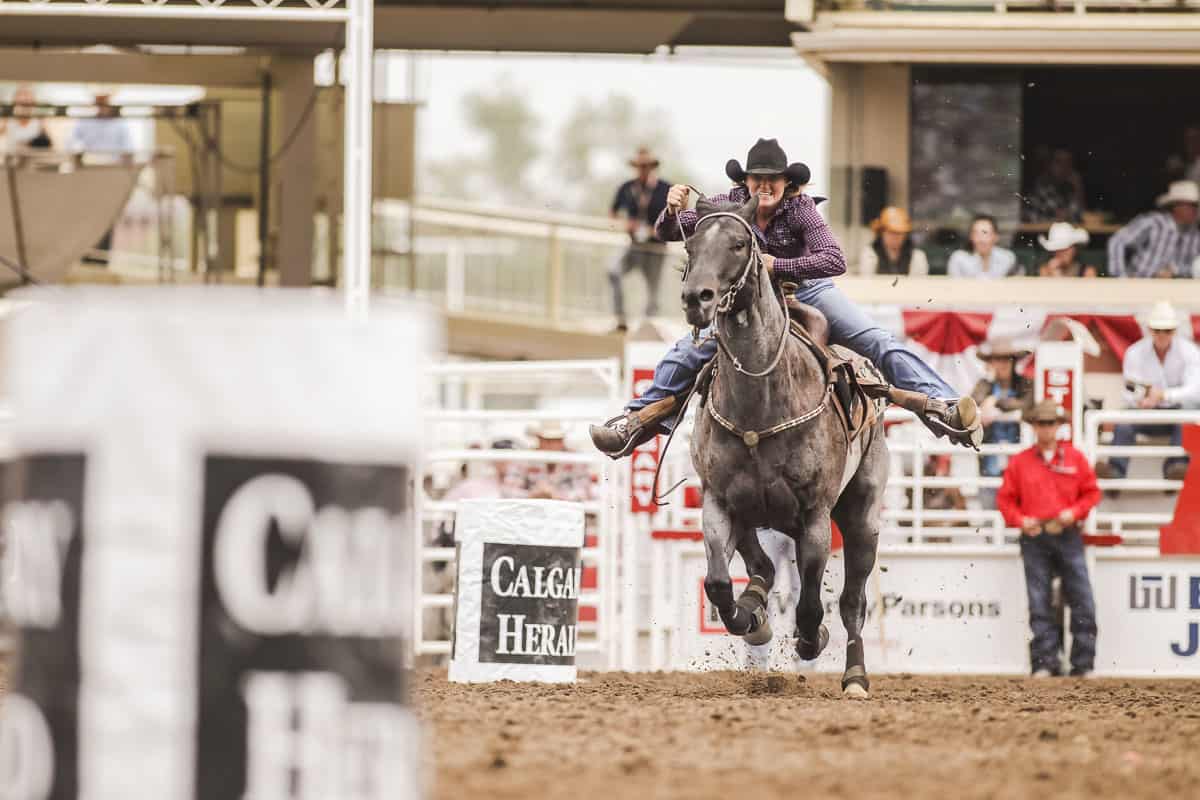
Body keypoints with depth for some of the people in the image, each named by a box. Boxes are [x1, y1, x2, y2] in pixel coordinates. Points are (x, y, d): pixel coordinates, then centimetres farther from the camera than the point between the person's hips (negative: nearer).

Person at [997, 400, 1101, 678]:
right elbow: (1005, 498, 8)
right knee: (1039, 604, 0)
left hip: (1068, 537, 0)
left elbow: (1092, 493, 8)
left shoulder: (1075, 458, 5)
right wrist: (1020, 520, -9)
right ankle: (1045, 662, 2)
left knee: (1082, 601, -3)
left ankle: (1084, 663, 3)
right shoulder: (1020, 462, 4)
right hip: (1035, 538, 0)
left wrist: (1074, 512, -9)